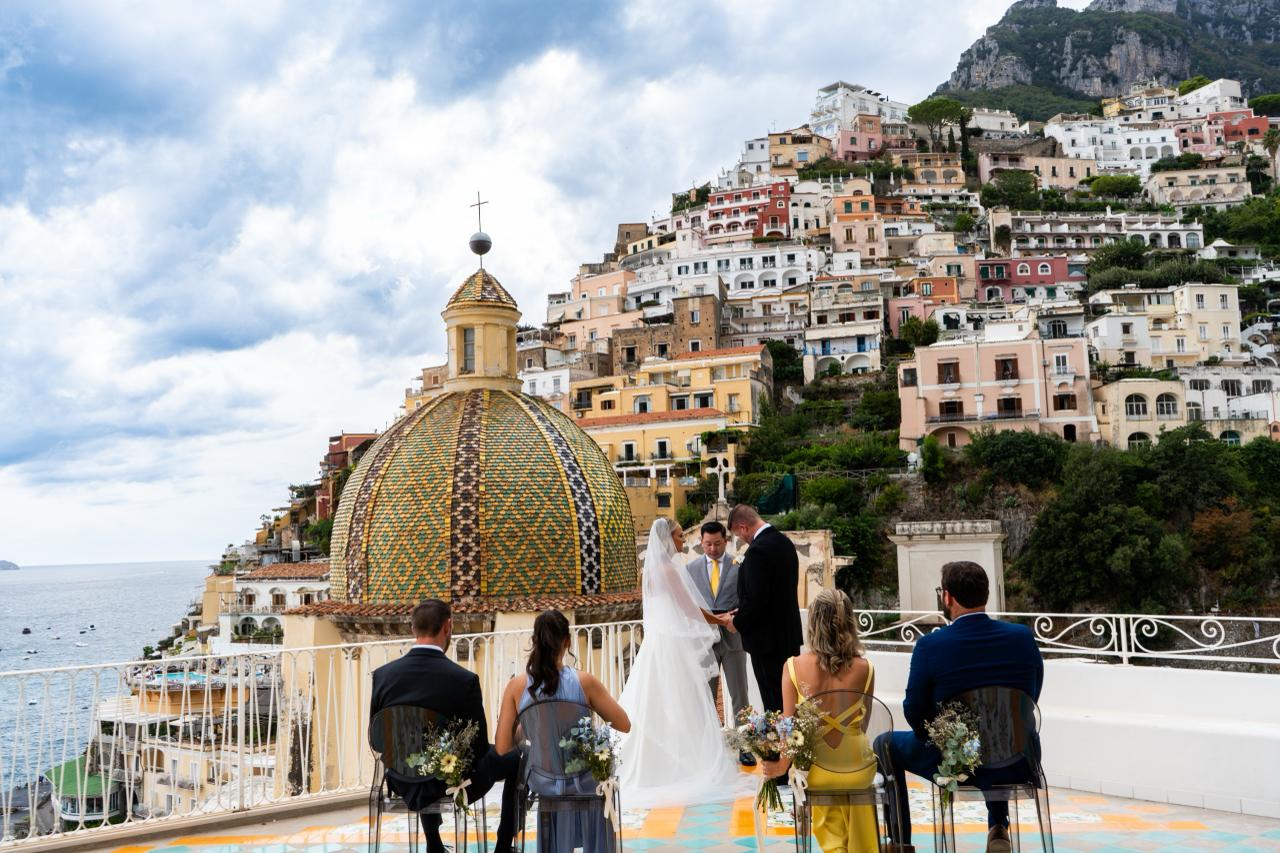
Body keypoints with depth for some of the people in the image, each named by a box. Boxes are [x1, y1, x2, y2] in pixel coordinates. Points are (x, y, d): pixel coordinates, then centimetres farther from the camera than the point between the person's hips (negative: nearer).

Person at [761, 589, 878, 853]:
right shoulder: (864, 669, -10)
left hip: (815, 769, 0)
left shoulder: (795, 666, -13)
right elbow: (863, 723, 2)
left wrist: (781, 764, 6)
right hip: (859, 769, 1)